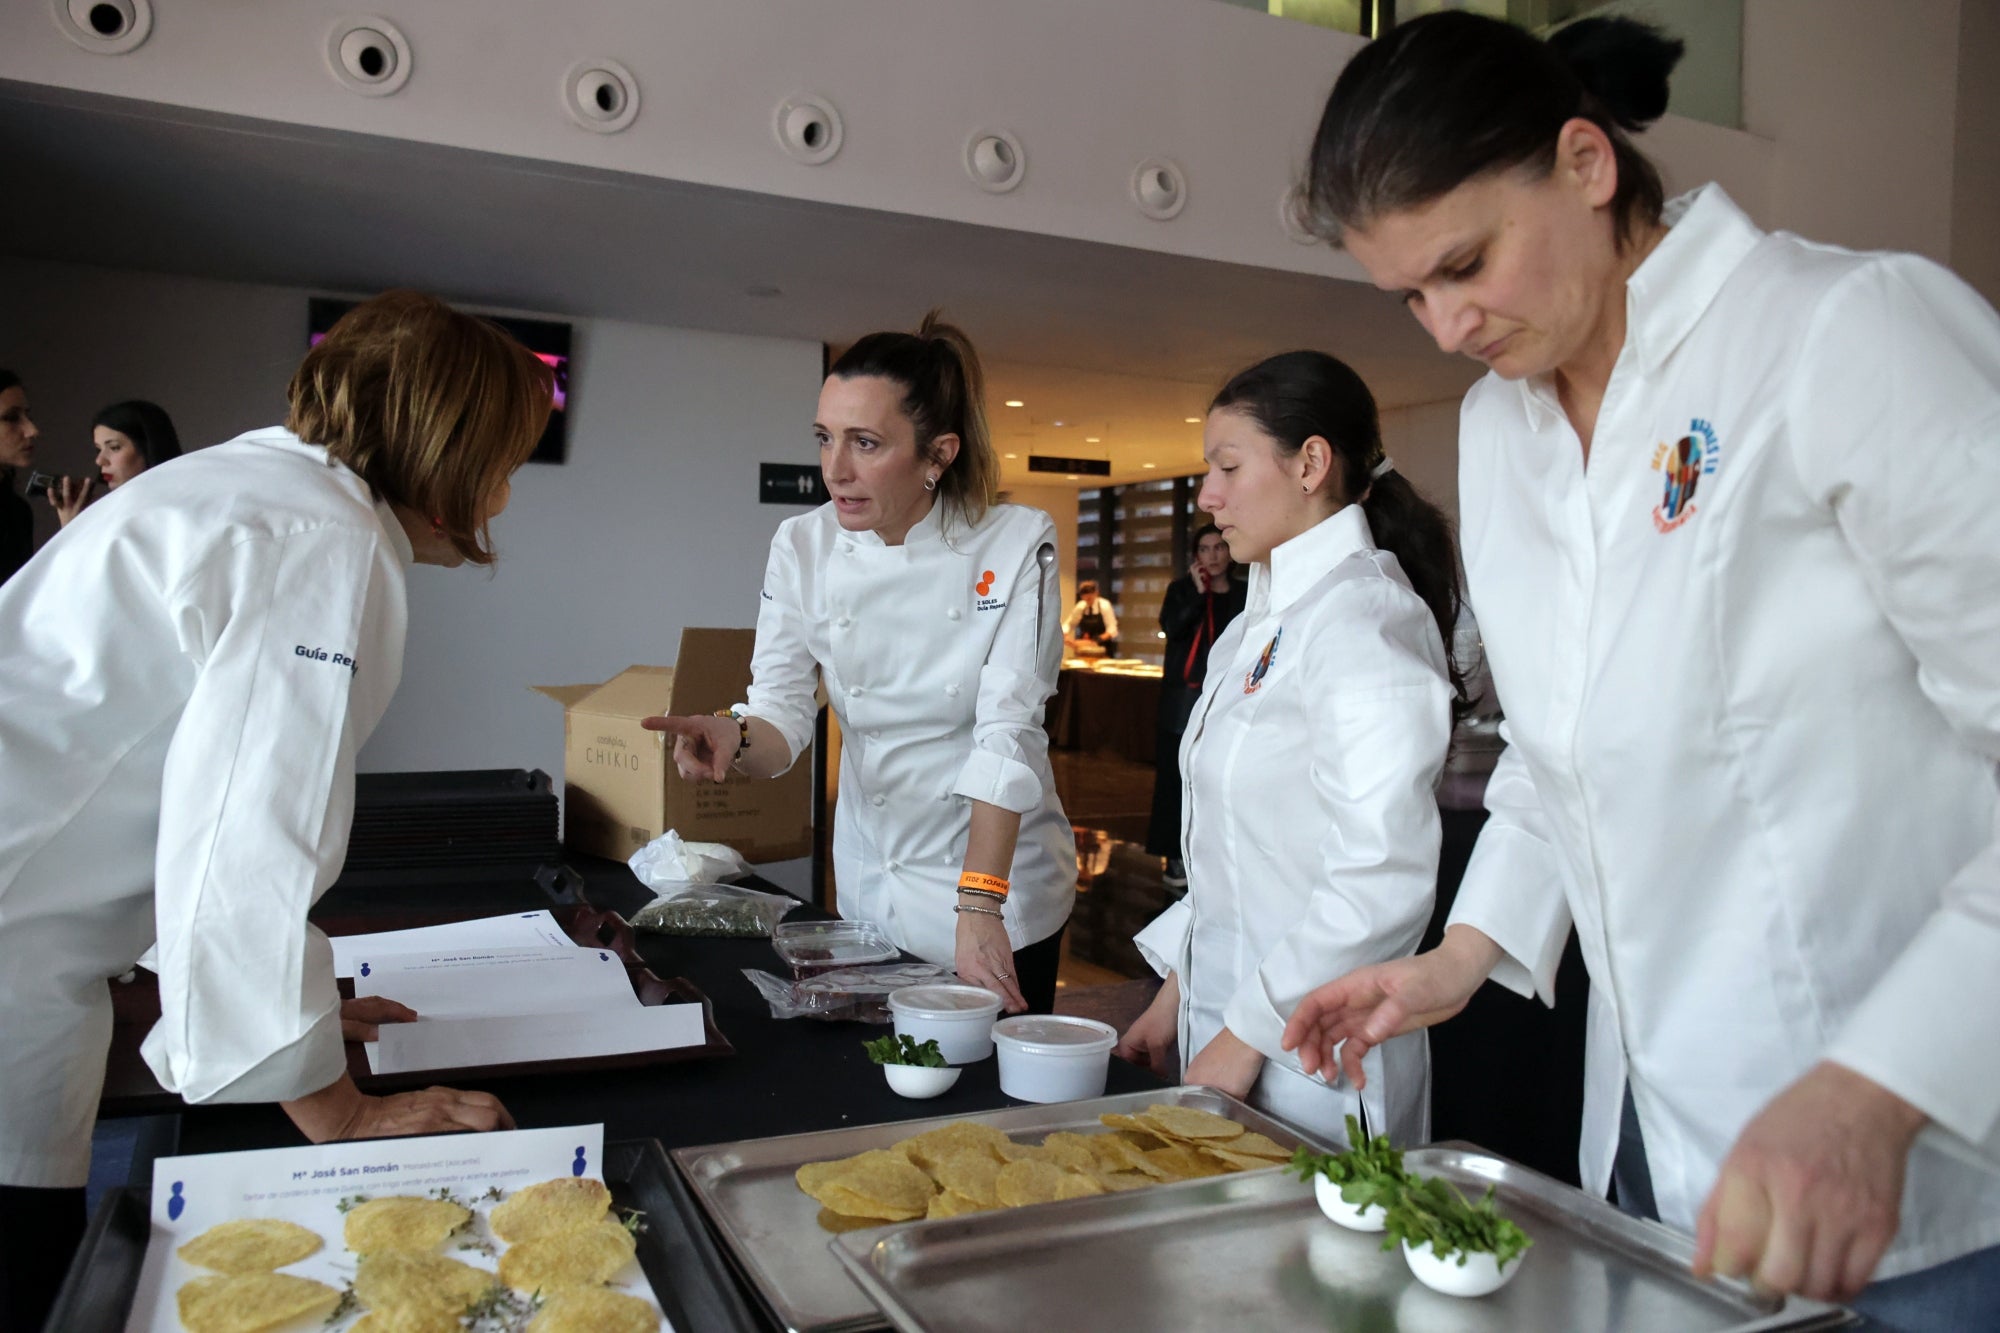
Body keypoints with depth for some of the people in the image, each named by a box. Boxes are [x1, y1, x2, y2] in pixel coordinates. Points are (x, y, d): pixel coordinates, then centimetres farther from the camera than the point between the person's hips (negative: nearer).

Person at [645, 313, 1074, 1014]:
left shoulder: (1016, 543, -15)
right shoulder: (803, 547, -6)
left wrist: (979, 905, -25)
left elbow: (1007, 732, -20)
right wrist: (735, 739, -32)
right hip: (870, 884, 3)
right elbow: (782, 715, -9)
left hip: (1002, 876, -2)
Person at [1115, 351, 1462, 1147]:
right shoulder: (1261, 625, 10)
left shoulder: (1364, 614, -17)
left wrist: (1245, 1037, -18)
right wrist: (1178, 993, 12)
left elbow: (1384, 879, -24)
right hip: (1228, 1025, 8)